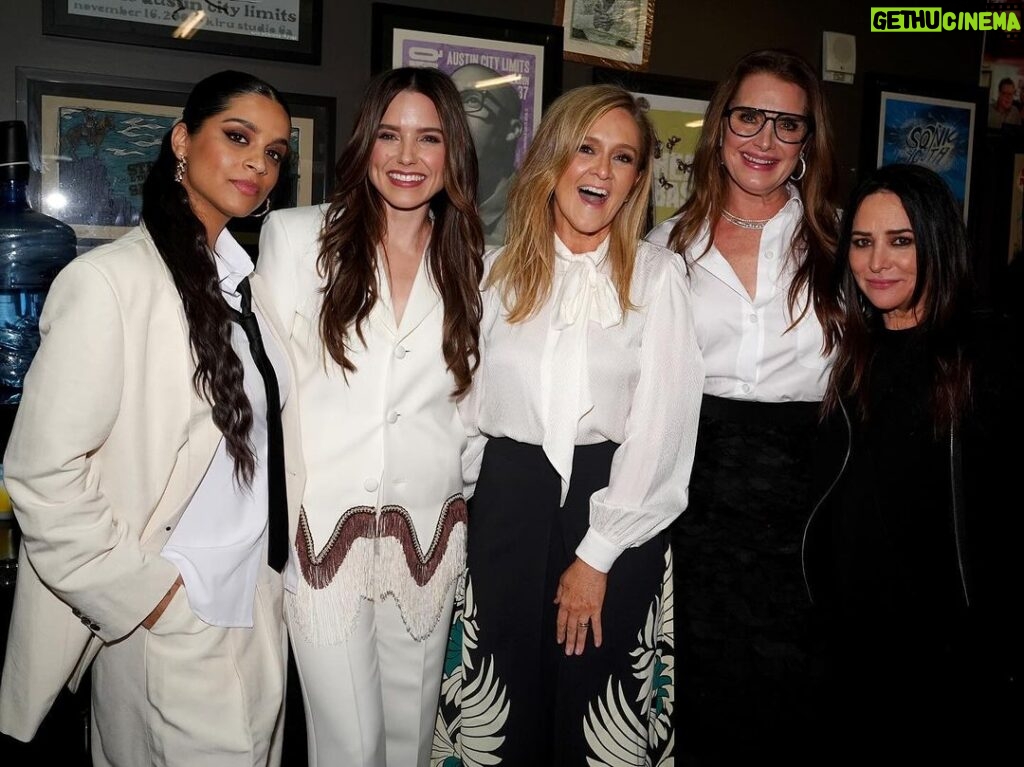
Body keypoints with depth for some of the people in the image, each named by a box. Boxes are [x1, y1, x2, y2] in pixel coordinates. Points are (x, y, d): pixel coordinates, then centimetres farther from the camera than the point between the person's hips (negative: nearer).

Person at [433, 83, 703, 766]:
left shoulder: (657, 274, -1)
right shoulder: (500, 271, 7)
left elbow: (661, 422, -7)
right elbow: (471, 404, 11)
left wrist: (597, 554, -10)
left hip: (618, 508, -2)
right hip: (508, 500, 2)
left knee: (601, 707, 7)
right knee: (505, 706, 10)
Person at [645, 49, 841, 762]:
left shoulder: (840, 241, 6)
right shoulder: (668, 244, 8)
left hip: (803, 492, 0)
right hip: (695, 492, 1)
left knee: (785, 703, 6)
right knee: (697, 692, 9)